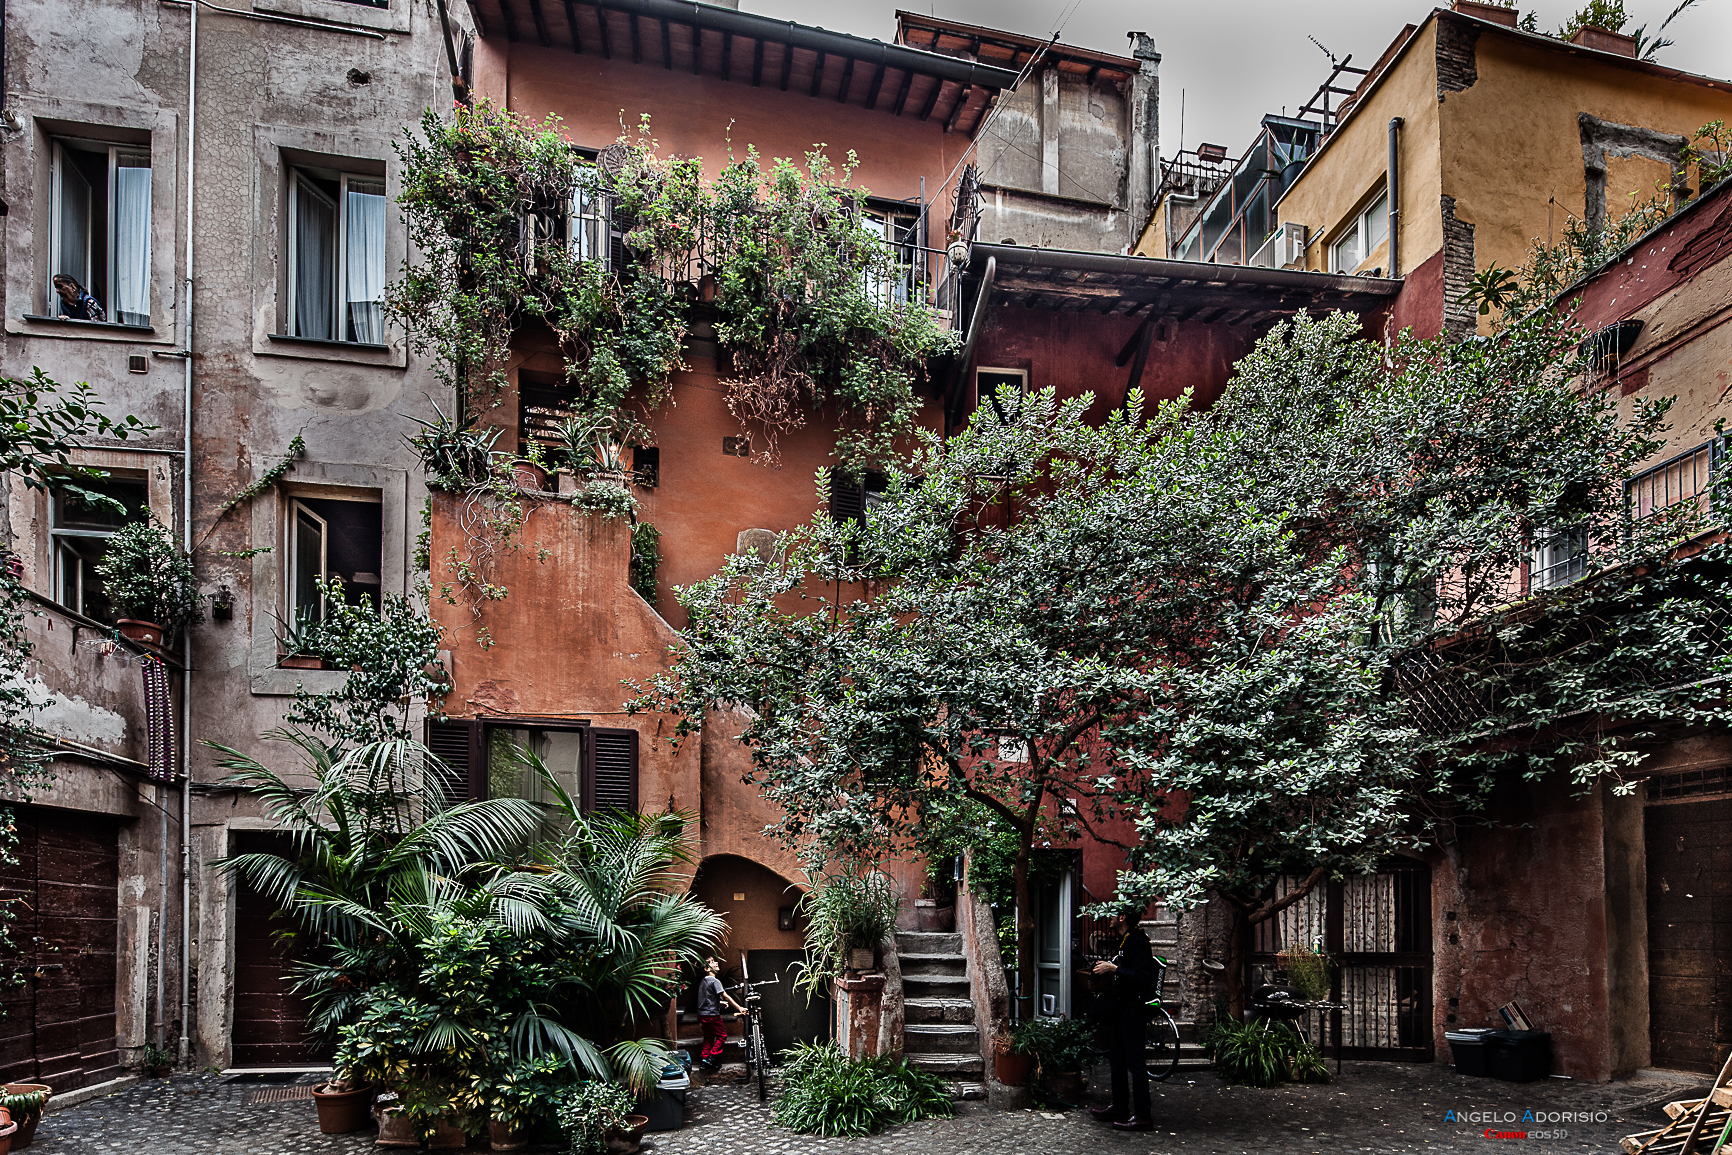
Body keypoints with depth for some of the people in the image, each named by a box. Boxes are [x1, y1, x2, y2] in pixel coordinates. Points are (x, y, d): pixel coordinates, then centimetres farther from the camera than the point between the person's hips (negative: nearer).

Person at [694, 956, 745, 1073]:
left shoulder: (703, 981, 13)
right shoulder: (714, 981, -15)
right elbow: (726, 996, -19)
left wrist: (720, 1002, 33)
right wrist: (739, 1008, -17)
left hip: (703, 1014, 8)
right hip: (712, 1014, -8)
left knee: (708, 1037, 15)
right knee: (722, 1035, 3)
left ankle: (703, 1059, 12)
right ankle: (711, 1058, -3)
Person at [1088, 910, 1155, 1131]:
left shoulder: (1137, 940, -17)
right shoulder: (1125, 939, 14)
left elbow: (1143, 976, -25)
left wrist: (1114, 969, -22)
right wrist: (1107, 969, 11)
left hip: (1133, 1009, -11)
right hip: (1122, 1007, 11)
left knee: (1134, 1060, -7)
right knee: (1117, 1058, 16)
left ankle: (1143, 1116, -3)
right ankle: (1120, 1107, 26)